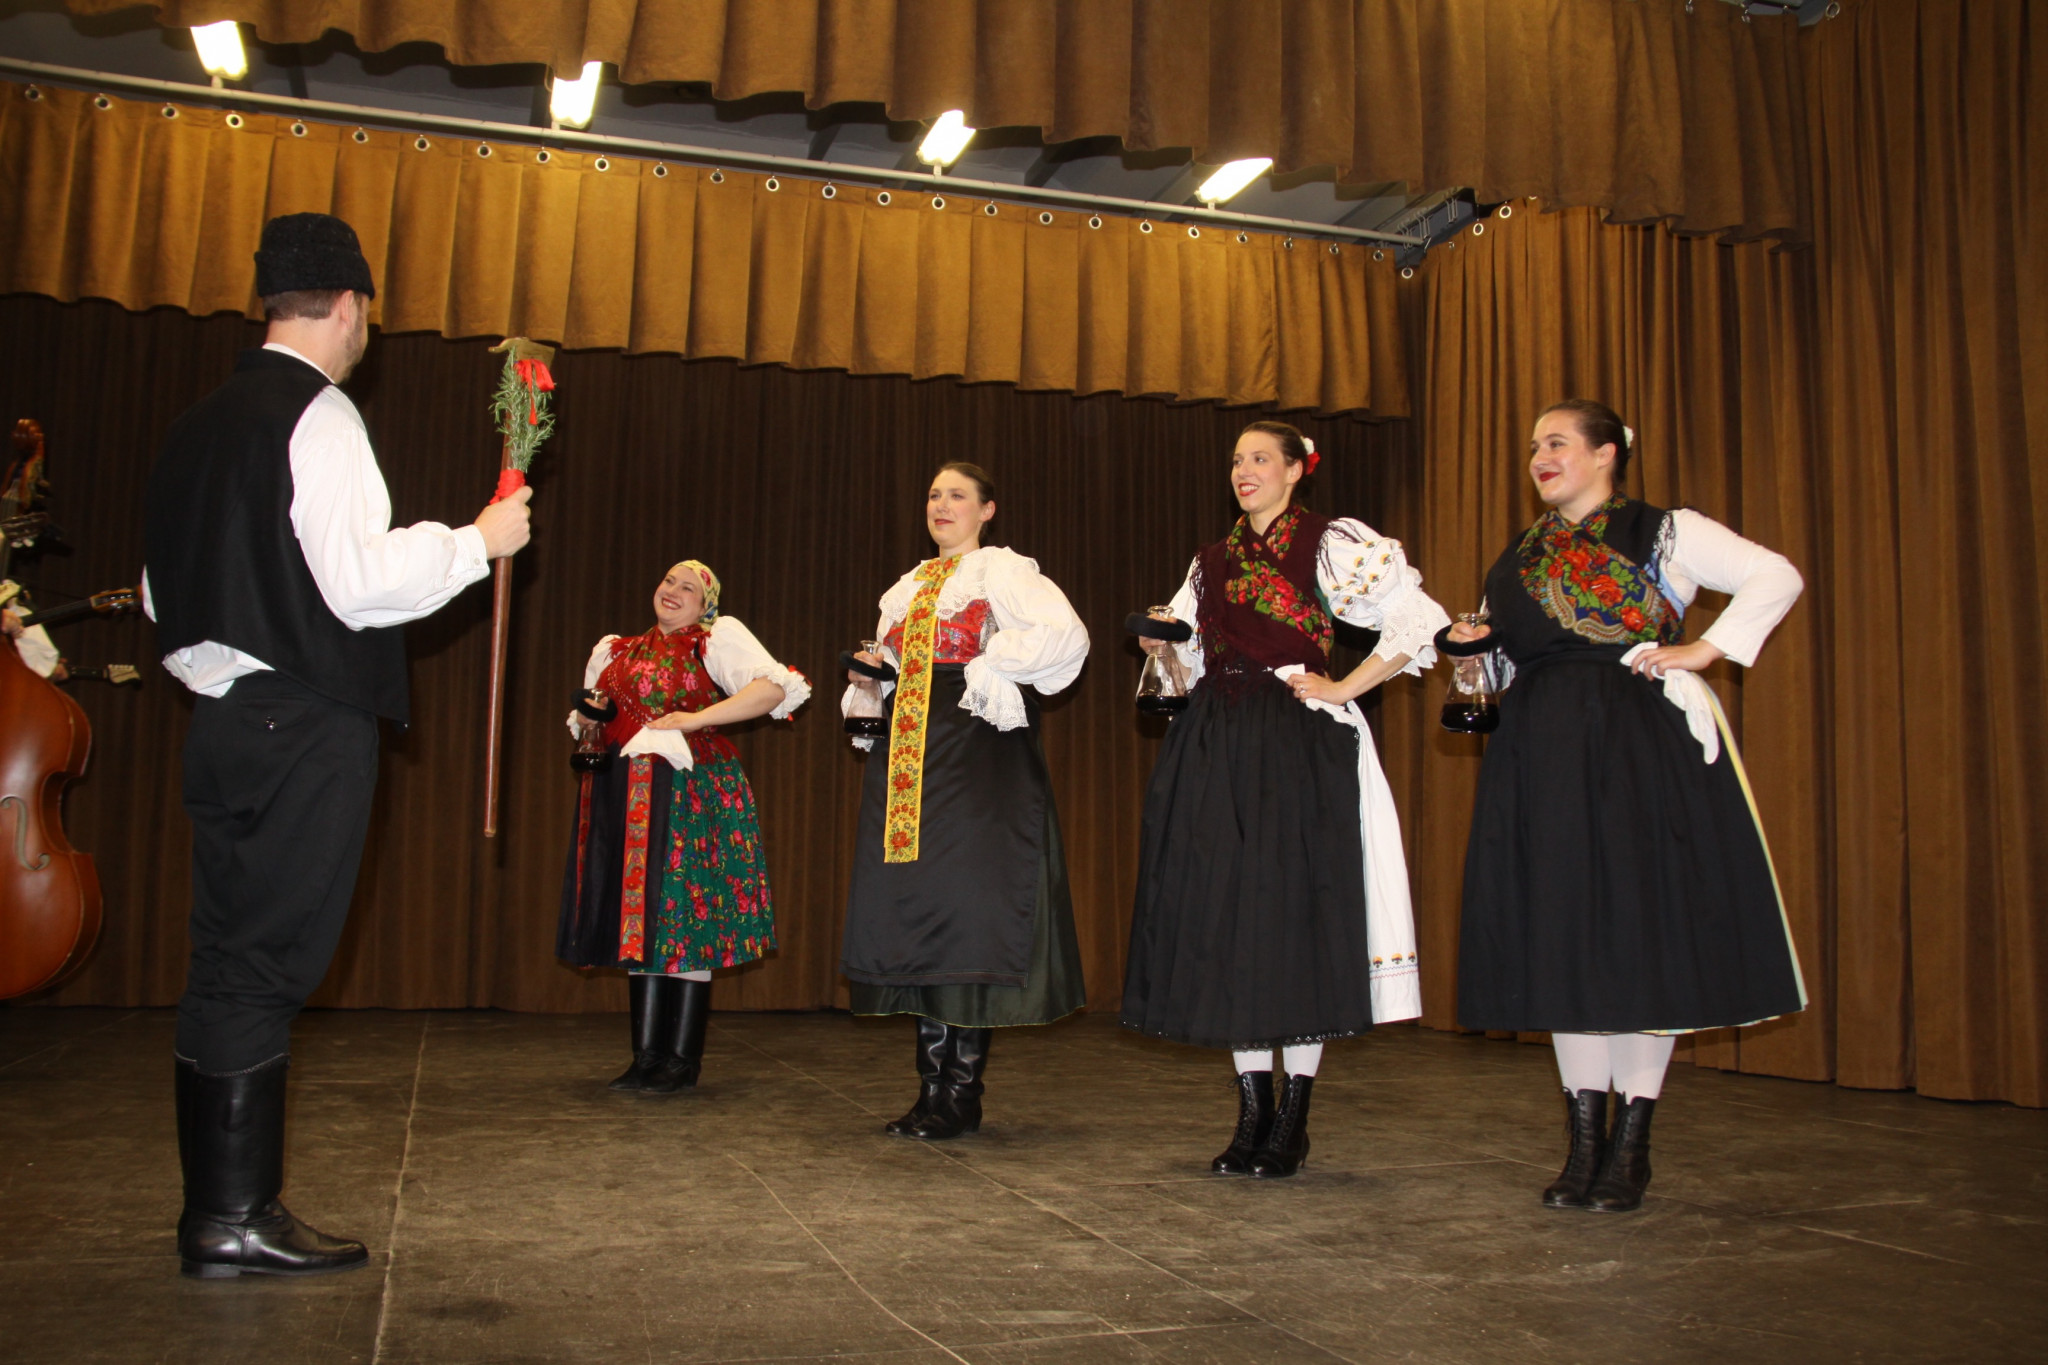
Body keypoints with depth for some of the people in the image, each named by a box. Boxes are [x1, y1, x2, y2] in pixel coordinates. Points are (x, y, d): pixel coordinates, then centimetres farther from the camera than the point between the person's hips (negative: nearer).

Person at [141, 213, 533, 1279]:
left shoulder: (200, 425, 16)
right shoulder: (317, 415, -9)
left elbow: (162, 591, 21)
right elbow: (361, 581, -18)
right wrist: (478, 540, -6)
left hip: (222, 717, 8)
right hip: (305, 727, -8)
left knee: (229, 962, 10)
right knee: (265, 963, -5)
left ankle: (219, 1210, 18)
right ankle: (234, 1218, 1)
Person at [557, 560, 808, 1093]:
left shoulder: (717, 637, 4)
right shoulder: (613, 650, 22)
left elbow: (775, 688, -10)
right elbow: (587, 725, 28)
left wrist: (696, 718, -13)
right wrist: (589, 717, 4)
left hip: (689, 793, -5)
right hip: (621, 798, 5)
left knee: (686, 917, -6)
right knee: (641, 920, 4)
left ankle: (682, 1060, 1)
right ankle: (647, 1057, 10)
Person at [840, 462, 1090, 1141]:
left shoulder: (1002, 571, 0)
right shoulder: (909, 587, 22)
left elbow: (1065, 635, -15)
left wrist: (987, 670, -12)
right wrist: (871, 673, 9)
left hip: (975, 754, -7)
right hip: (909, 759, 7)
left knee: (967, 907, -10)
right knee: (917, 912, 4)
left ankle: (962, 1094, -4)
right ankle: (932, 1085, 10)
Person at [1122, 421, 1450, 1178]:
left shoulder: (1332, 543, 1)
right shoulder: (1213, 561, 19)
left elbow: (1417, 622, -4)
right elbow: (1189, 658, 25)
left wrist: (1342, 690, -7)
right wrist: (1163, 644, 3)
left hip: (1298, 747, -5)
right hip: (1215, 747, 6)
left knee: (1295, 909, -5)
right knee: (1223, 911, 2)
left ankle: (1293, 1122, 5)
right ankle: (1253, 1115, 12)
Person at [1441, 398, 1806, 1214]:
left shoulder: (1665, 533, 4)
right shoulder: (1519, 558, 18)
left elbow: (1777, 578, 0)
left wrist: (1709, 650, -8)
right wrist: (1475, 646, 3)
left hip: (1642, 748, -4)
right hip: (1541, 752, 5)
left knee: (1643, 924, -4)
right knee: (1558, 931, 2)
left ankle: (1632, 1146, 5)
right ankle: (1585, 1142, 10)